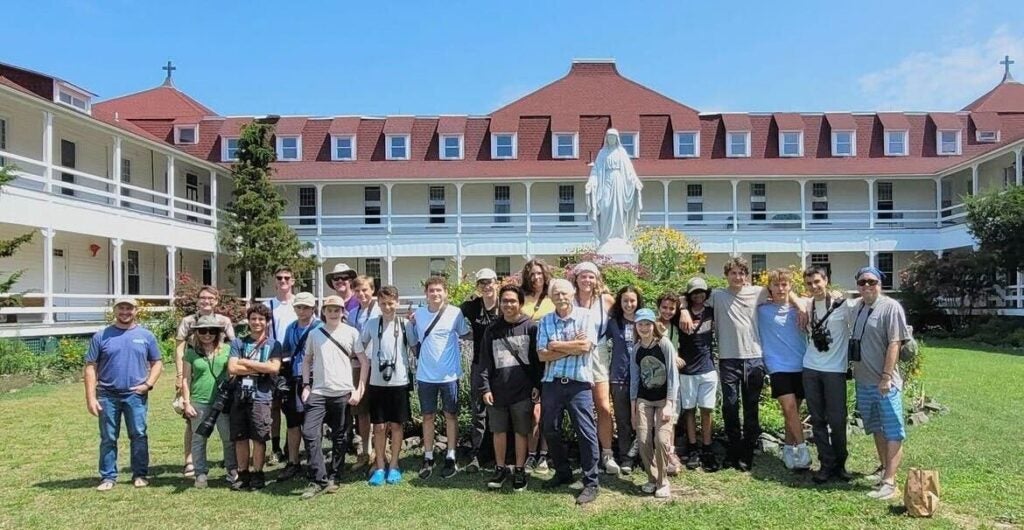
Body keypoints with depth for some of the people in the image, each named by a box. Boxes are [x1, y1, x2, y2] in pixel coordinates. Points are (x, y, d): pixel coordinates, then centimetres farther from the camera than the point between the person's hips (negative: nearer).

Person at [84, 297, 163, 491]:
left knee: (139, 435, 3)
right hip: (108, 395, 0)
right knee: (108, 438, 7)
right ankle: (108, 477, 17)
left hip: (136, 395, 0)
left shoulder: (146, 336, 5)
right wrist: (91, 397, -6)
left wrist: (148, 384, -7)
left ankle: (140, 474, 13)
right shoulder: (101, 336, 2)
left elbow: (157, 362, 10)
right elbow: (91, 367, 1)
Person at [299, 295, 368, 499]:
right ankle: (319, 480, 0)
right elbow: (307, 360, 16)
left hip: (343, 393, -1)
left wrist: (359, 390, -5)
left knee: (340, 437, 6)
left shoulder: (351, 333, 1)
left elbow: (365, 362, 1)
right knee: (310, 433, -9)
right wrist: (306, 386, 4)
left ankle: (332, 478, 21)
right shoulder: (314, 334, 8)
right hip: (318, 392, 2)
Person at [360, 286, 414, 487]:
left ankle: (394, 466, 17)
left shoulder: (405, 324, -3)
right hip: (377, 382, 1)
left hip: (399, 382, -1)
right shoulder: (371, 324, 0)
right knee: (379, 426, 6)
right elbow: (360, 347, 11)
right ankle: (380, 466, 16)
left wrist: (410, 365, -2)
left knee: (396, 425, 6)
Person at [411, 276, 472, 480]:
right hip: (425, 375, 3)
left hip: (449, 375, -2)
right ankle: (428, 458, 20)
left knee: (450, 415, 8)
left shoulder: (455, 313, -7)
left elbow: (468, 334, 1)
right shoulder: (418, 314, 2)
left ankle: (451, 458, 18)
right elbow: (415, 340, 13)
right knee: (428, 416, 10)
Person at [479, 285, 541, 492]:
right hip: (497, 390, 2)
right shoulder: (492, 330, 5)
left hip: (523, 390, -2)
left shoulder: (530, 327, -3)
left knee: (521, 431, 8)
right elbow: (485, 361, 3)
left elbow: (537, 358, -2)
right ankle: (500, 468, 27)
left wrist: (537, 385, -6)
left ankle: (519, 470, 22)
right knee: (498, 431, 11)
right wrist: (485, 388, -4)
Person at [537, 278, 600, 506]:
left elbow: (586, 346, -15)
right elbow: (542, 355, -3)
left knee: (586, 433, -4)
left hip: (579, 383, -3)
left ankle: (590, 484, 7)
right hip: (552, 383, 4)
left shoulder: (585, 317, -1)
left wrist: (556, 345, -7)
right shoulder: (545, 321, 6)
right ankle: (563, 472, 31)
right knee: (550, 431, 11)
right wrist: (572, 347, -11)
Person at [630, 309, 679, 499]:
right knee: (643, 441, -5)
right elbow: (634, 379, 8)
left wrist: (669, 404, -15)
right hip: (643, 400, 4)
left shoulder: (665, 344, -8)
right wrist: (633, 408, 6)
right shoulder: (635, 350, 4)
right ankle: (652, 479, 16)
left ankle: (663, 482, 4)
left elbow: (672, 375, -10)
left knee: (661, 439, -15)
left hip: (664, 399, -3)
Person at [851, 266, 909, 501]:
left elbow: (894, 344, -16)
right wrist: (855, 371, 15)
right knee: (876, 428, 19)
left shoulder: (890, 307, -11)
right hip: (864, 381, 7)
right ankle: (884, 468, 34)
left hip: (885, 382, -7)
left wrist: (886, 376, -20)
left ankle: (889, 482, -4)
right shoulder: (856, 308, 10)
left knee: (892, 432, -3)